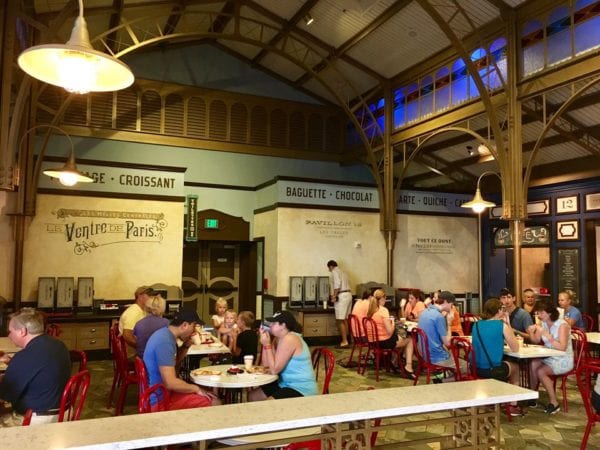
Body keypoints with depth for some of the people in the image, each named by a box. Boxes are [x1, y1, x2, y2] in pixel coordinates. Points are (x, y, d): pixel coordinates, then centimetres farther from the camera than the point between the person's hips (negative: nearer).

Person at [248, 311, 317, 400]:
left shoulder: (289, 339, -21)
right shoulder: (281, 338, 9)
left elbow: (274, 369, -22)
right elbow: (266, 365, 7)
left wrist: (267, 345, -18)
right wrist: (265, 343, -2)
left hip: (301, 389, -10)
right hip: (286, 385, 10)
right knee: (252, 396, 12)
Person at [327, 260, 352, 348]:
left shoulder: (334, 272, -4)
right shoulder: (342, 272, 23)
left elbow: (337, 283, -18)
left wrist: (334, 295, -15)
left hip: (341, 296, -9)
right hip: (348, 294, 9)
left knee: (340, 321, -7)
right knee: (345, 320, 12)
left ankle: (344, 342, -9)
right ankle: (345, 340, 14)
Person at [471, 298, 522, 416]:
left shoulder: (477, 325, 8)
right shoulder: (502, 325, -7)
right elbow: (515, 348, 1)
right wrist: (507, 325, 8)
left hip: (475, 368, 5)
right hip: (493, 370, -5)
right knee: (515, 366, 29)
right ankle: (513, 405, 36)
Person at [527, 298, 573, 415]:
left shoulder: (562, 325, -18)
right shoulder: (543, 323, 2)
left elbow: (562, 347, -29)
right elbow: (536, 341, 8)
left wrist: (546, 334, -33)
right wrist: (531, 332, -12)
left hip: (563, 361, -6)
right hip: (549, 357, 6)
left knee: (540, 371, -25)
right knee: (533, 364, -22)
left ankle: (554, 403, -7)